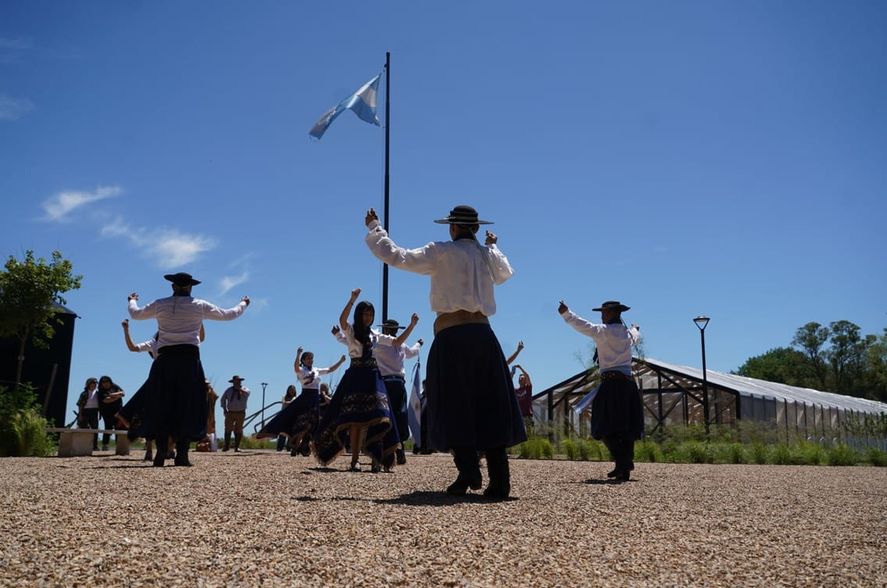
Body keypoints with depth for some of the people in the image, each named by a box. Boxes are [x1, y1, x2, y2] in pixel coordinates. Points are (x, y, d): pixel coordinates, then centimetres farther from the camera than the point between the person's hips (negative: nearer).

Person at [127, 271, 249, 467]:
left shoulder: (160, 304, 8)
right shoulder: (200, 306, 5)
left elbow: (135, 314, 24)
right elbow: (228, 315, 15)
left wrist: (132, 300, 46)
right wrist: (243, 304, 35)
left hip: (165, 359, 2)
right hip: (189, 359, -1)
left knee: (161, 405, 6)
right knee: (188, 406, 2)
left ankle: (161, 452, 1)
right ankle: (182, 454, -4)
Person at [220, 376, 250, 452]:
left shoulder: (245, 389, 2)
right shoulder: (229, 390, 8)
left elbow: (246, 393, -22)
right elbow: (223, 399, 18)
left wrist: (239, 388, -27)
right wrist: (224, 409, 8)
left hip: (240, 413, -1)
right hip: (230, 413, 2)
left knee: (238, 430, -1)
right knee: (228, 429, -2)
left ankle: (237, 447, 3)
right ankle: (226, 446, 8)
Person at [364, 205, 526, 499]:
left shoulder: (442, 253, 0)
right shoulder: (489, 255, 14)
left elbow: (396, 256, 1)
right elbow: (505, 273, 37)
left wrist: (375, 229, 15)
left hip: (451, 334, -4)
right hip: (483, 333, 4)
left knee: (454, 407, 2)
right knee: (491, 407, 4)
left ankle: (469, 472, -8)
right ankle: (499, 481, 1)